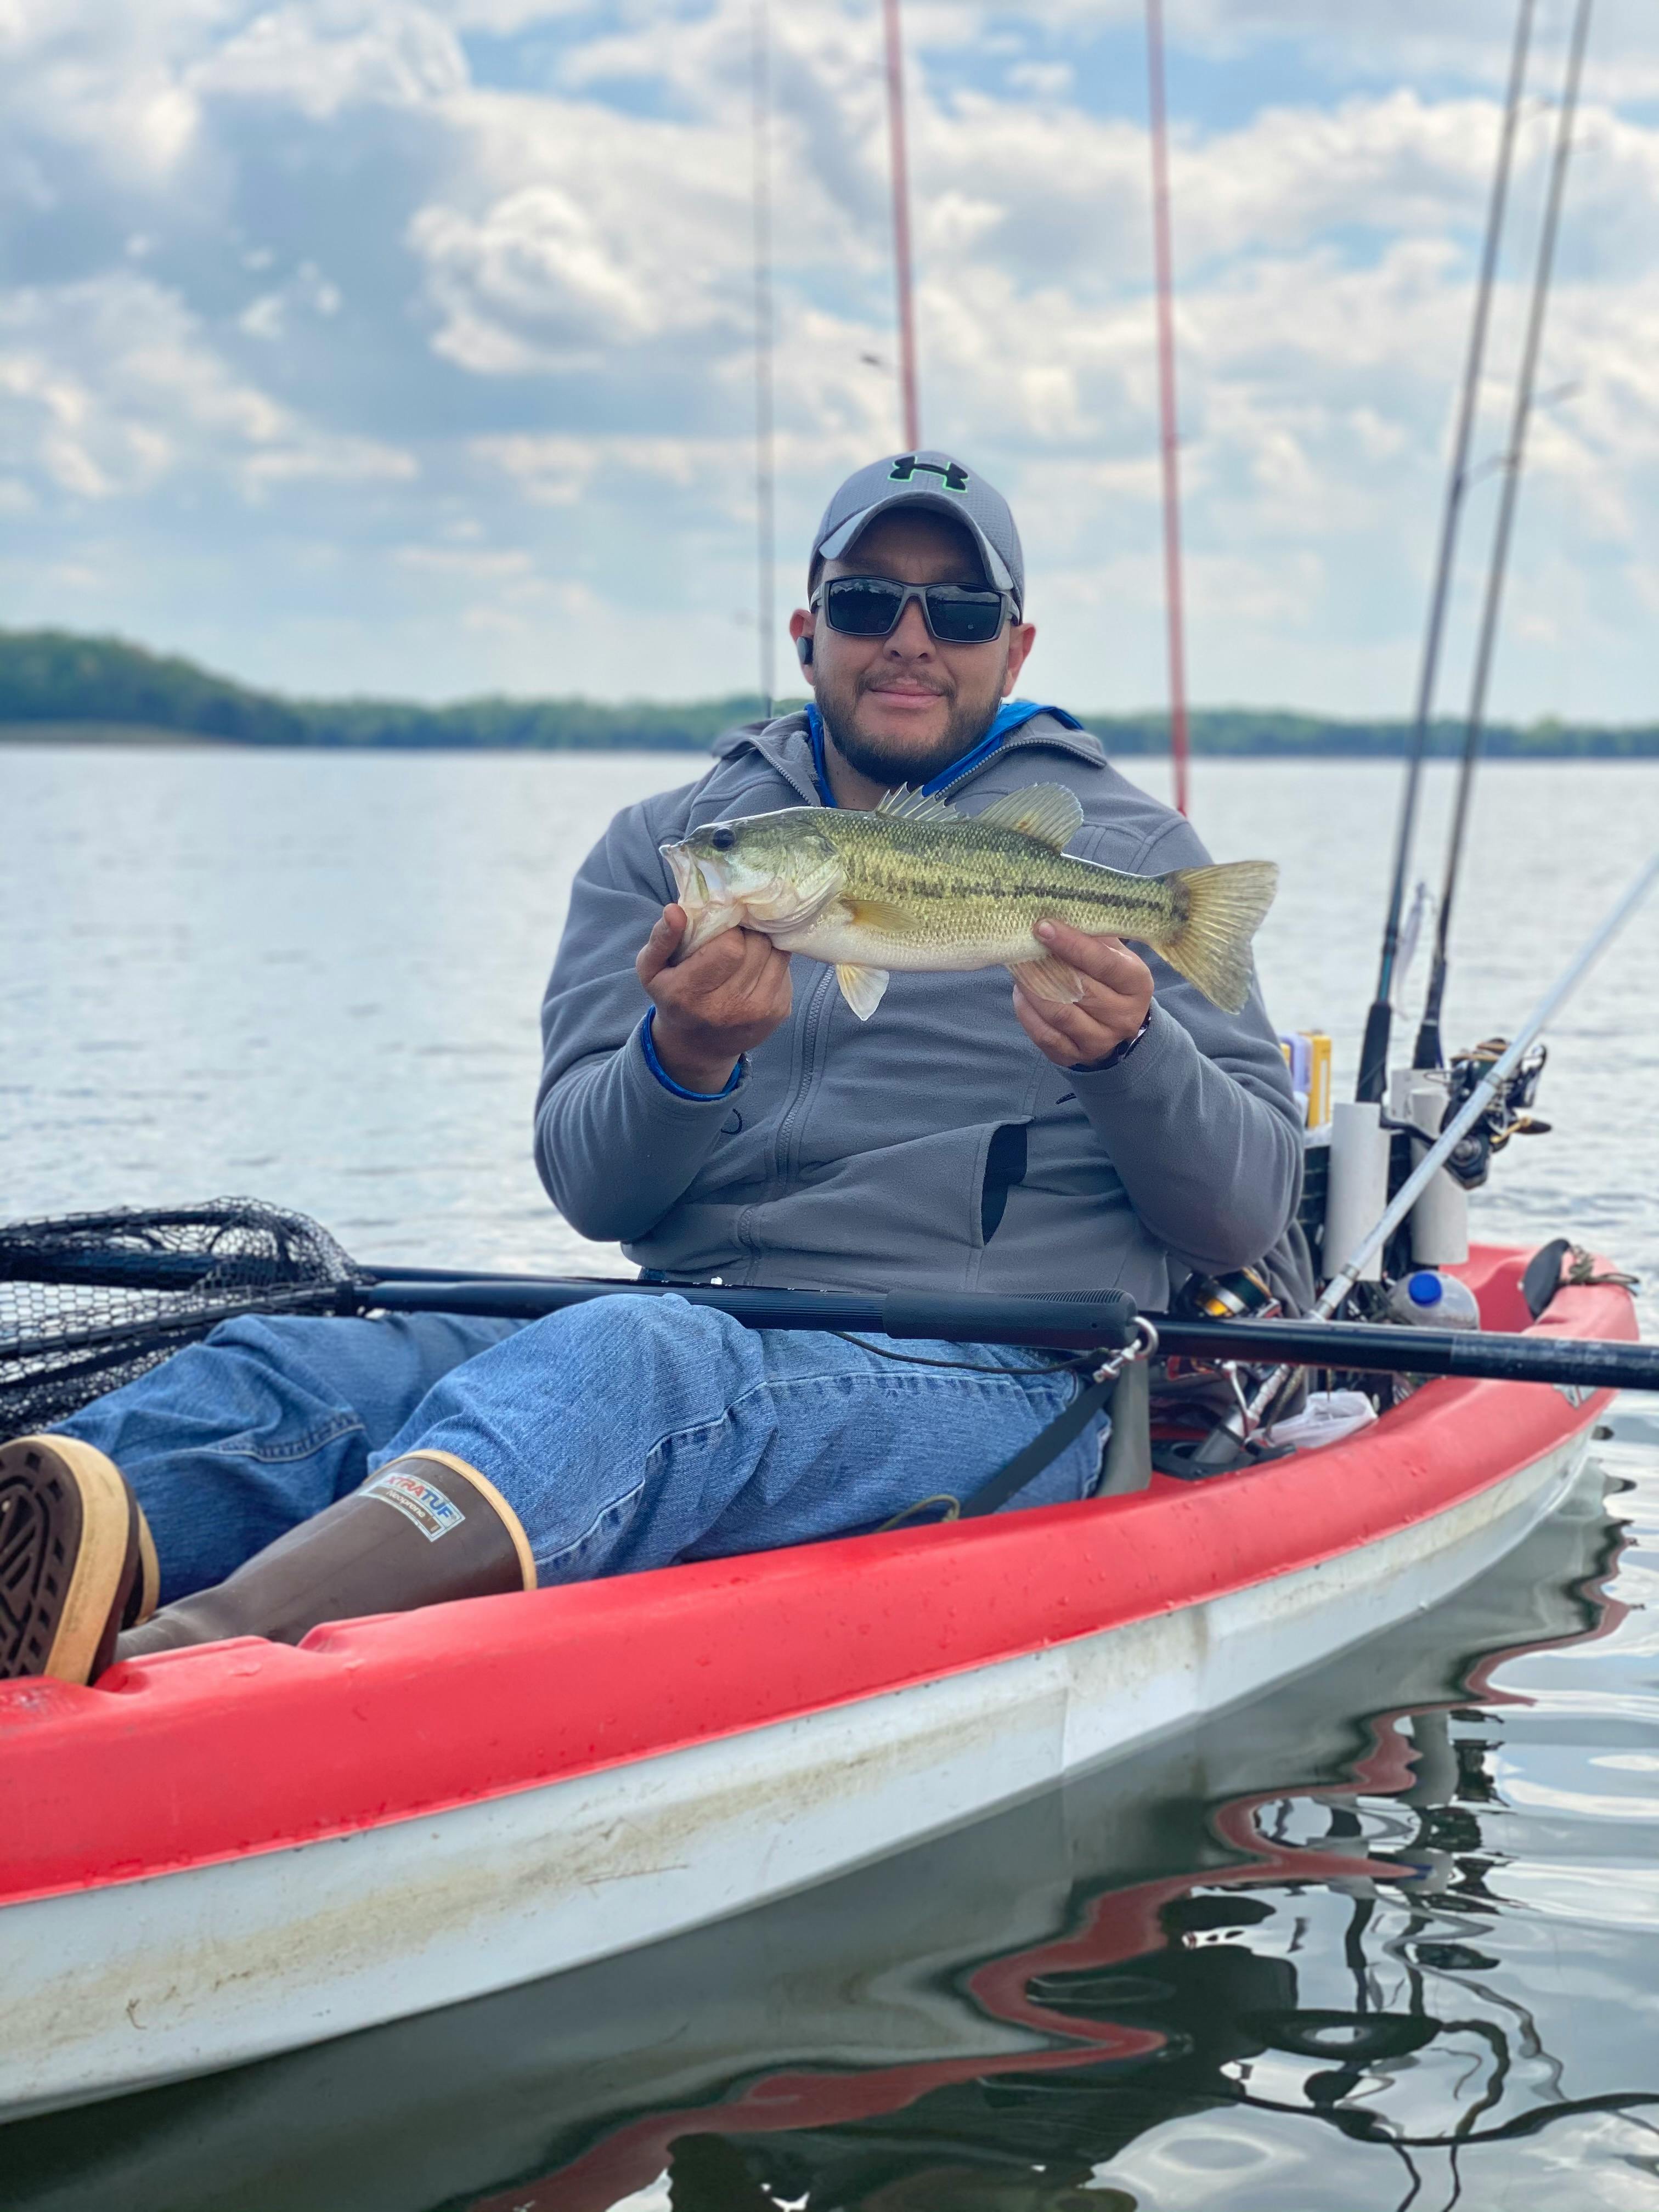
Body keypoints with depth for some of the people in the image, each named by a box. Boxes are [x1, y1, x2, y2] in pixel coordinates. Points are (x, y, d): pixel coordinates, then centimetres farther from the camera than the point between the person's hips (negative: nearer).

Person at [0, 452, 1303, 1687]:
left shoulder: (1128, 854, 11)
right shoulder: (662, 848, 17)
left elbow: (1252, 1213, 4)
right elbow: (590, 1187, 4)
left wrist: (1133, 1050, -17)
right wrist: (681, 1060, -19)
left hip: (986, 1382, -5)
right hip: (688, 1334, 5)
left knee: (631, 1362, -37)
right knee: (285, 1367, -21)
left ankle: (182, 1656, -62)